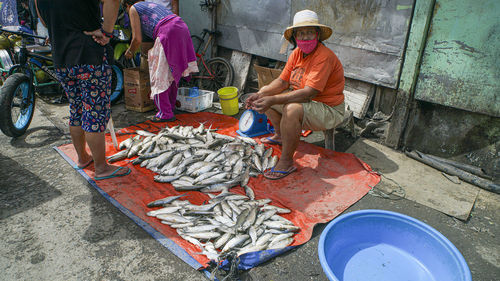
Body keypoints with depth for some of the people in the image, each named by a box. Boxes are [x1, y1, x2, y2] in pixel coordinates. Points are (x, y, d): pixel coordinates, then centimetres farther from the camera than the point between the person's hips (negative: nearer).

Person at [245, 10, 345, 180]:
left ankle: (286, 162, -23)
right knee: (265, 94, 9)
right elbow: (282, 81, 3)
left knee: (292, 109, -37)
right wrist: (260, 94, -15)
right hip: (302, 100, 9)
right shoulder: (297, 53, 2)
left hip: (328, 110, -9)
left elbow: (309, 92, -33)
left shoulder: (324, 57, -24)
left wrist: (273, 100, -38)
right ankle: (280, 135, 26)